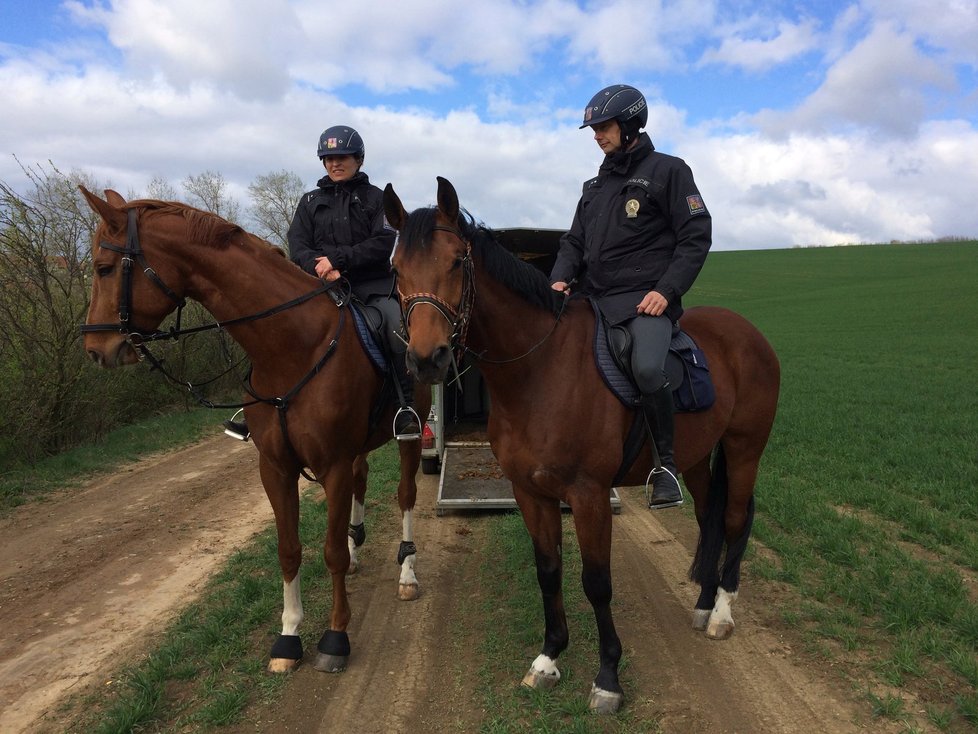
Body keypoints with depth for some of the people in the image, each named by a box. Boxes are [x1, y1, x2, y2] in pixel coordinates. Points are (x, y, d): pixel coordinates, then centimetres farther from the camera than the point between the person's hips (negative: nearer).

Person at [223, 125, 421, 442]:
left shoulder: (376, 198, 9)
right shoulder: (311, 201, 16)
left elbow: (383, 244, -6)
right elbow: (297, 248, 6)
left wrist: (338, 258, -16)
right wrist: (320, 268, -16)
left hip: (372, 285, -3)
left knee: (398, 328, -30)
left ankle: (408, 407, -22)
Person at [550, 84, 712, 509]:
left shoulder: (667, 171, 2)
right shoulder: (596, 184, 21)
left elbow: (696, 237, -3)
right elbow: (575, 241, 21)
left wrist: (666, 290, -15)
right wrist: (560, 279, 0)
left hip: (645, 299, -7)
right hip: (591, 297, 7)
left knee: (647, 368, -33)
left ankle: (666, 463, -12)